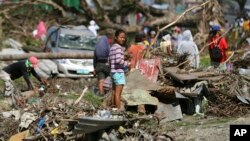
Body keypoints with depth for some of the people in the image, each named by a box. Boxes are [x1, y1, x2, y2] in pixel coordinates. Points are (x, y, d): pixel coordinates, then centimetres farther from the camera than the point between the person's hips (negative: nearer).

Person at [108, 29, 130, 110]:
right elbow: (118, 60, -24)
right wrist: (127, 64, -13)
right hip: (119, 72, -9)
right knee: (118, 93, -8)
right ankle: (118, 110, -9)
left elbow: (109, 60, 19)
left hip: (113, 72, 9)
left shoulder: (112, 47, 15)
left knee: (114, 92, 12)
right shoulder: (118, 47, -13)